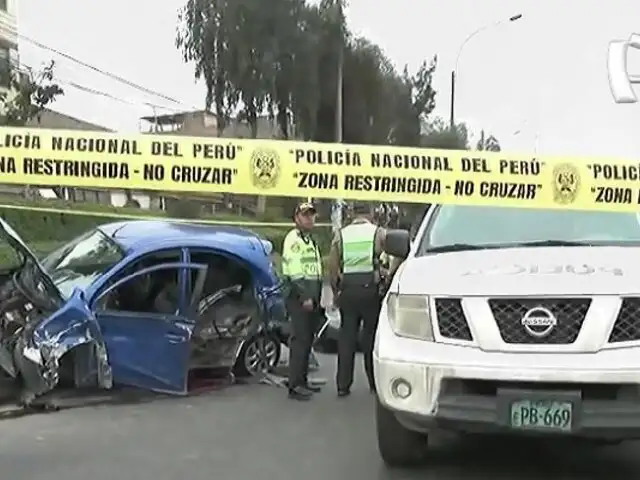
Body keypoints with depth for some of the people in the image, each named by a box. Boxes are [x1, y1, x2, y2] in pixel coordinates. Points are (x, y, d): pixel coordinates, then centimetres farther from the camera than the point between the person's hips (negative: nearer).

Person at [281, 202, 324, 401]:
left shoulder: (311, 241, 22)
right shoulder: (293, 239, -9)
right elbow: (293, 273, -19)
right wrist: (304, 297, -22)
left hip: (312, 299, 9)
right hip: (299, 299, -9)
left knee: (307, 341, 12)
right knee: (299, 340, -11)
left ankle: (302, 381, 19)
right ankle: (295, 386, -9)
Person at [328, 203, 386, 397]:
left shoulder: (341, 234, 7)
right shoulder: (379, 232, 1)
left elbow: (332, 266, 6)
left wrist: (335, 291, 14)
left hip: (348, 288, 2)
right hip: (370, 287, -2)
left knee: (346, 335, 7)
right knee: (371, 335, 7)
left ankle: (343, 385, 7)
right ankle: (375, 383, 13)